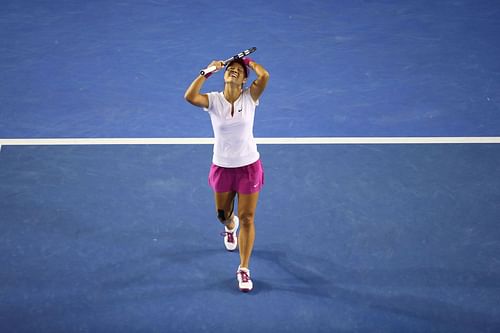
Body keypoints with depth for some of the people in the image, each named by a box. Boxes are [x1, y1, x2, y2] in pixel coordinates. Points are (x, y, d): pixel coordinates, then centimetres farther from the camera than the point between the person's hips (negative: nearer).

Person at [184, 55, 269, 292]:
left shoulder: (249, 97, -11)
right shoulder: (213, 100, -10)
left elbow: (264, 76, -30)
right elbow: (189, 97, -31)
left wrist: (249, 62, -12)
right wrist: (208, 72, -25)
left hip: (249, 166, -2)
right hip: (222, 167, 2)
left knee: (247, 219, -1)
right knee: (222, 214, 21)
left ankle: (244, 269, 10)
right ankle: (230, 227, 60)